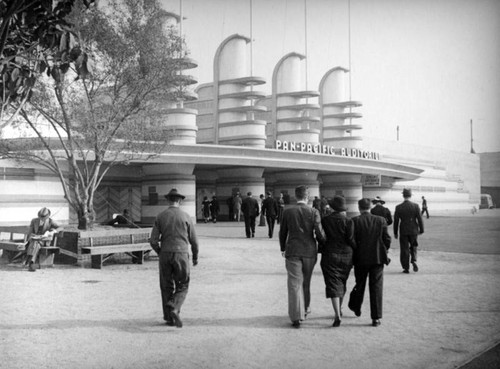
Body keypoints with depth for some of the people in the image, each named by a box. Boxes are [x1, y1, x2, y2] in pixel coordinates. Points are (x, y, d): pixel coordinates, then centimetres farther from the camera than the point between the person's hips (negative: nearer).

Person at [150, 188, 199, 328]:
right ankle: (174, 308, -18)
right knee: (182, 286, 8)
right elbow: (194, 240, 3)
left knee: (167, 286, 13)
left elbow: (153, 241, 1)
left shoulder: (160, 217, 3)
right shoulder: (185, 216, 0)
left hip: (165, 255, 2)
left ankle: (169, 317, 16)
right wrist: (195, 256, 18)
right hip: (181, 254, -2)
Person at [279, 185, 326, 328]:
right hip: (309, 252, 1)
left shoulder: (287, 212, -2)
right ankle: (305, 310, 33)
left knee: (294, 284, 0)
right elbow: (319, 233, -10)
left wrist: (283, 249, 19)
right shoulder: (313, 212, -5)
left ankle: (296, 317, -4)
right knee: (306, 283, 19)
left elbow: (282, 233, 5)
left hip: (292, 252, -1)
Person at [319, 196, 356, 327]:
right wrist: (357, 249, 5)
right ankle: (339, 309, 35)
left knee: (333, 285, -2)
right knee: (342, 283, 19)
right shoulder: (348, 221, -8)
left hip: (329, 256, -1)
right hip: (346, 256, 1)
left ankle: (337, 315, -14)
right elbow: (350, 240, -9)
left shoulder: (325, 220, -4)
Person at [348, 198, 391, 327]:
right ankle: (376, 318, 1)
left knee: (359, 284, 19)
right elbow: (387, 240, -2)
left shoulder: (355, 221, -7)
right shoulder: (381, 221, -2)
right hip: (377, 258, 0)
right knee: (376, 287, 3)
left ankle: (356, 308, 37)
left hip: (360, 259, 0)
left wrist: (354, 254, 7)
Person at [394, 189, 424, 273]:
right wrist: (421, 230, 6)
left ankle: (406, 268, 9)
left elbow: (396, 221, -2)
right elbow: (420, 219, -5)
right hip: (413, 230, 1)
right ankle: (414, 261, -2)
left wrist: (395, 233, 7)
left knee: (404, 250, 7)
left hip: (403, 231, 0)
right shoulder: (416, 206, -7)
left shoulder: (398, 207, -6)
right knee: (413, 247, 20)